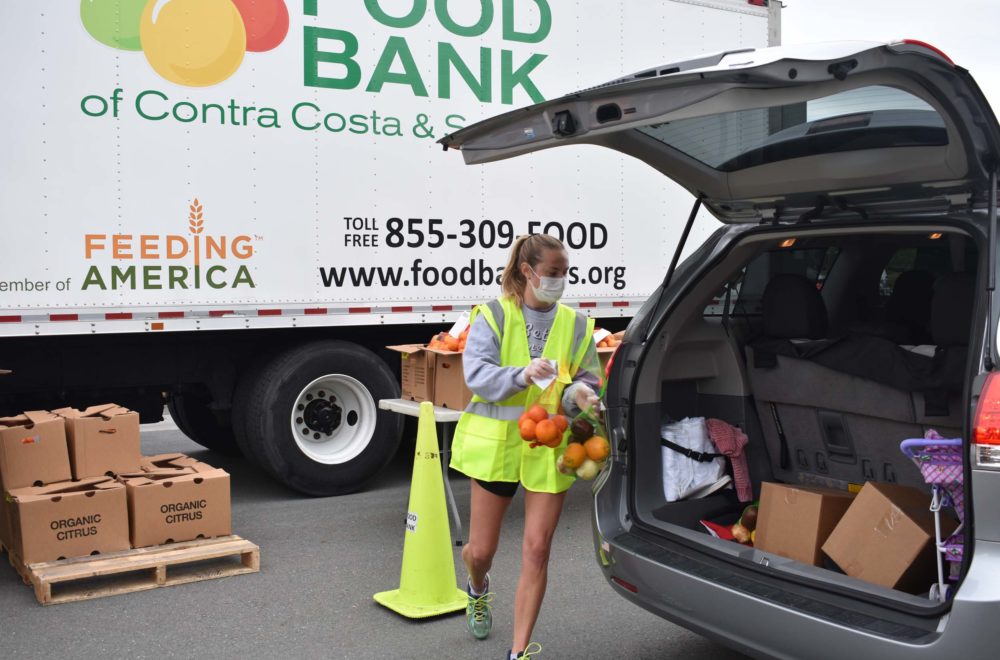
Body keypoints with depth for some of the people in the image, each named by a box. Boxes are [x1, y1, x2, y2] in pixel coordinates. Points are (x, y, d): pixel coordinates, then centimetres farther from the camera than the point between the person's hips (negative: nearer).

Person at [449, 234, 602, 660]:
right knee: (481, 550, 9)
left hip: (549, 448, 2)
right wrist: (523, 374, -33)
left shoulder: (576, 325, 4)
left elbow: (588, 380, 8)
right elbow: (476, 373, -15)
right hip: (496, 444, -1)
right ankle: (478, 589, 47)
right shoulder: (494, 316, -5)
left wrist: (578, 393, -16)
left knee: (536, 550, -2)